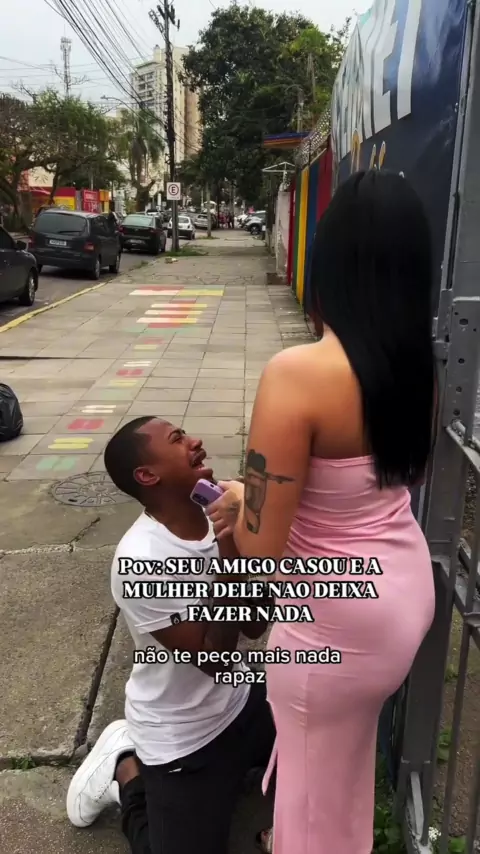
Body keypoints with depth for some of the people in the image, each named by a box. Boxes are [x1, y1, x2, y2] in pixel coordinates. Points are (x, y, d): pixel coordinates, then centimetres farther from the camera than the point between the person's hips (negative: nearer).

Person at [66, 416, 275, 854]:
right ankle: (129, 770, 20)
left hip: (239, 700, 7)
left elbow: (255, 626, -6)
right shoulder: (140, 562, -31)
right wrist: (232, 551, -34)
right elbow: (215, 658, -27)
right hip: (182, 737, -6)